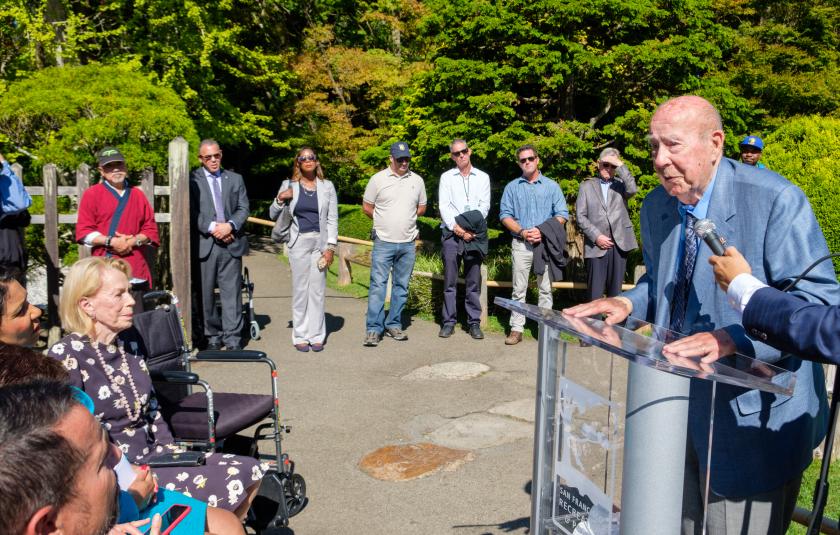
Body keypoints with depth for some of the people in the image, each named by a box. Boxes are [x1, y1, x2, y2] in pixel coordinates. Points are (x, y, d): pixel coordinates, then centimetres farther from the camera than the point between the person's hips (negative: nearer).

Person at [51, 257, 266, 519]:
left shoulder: (129, 340, 8)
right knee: (230, 484, -20)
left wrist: (171, 451, 4)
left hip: (151, 455, 7)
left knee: (249, 472, -6)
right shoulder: (66, 357, -14)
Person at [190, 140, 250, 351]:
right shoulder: (192, 179, 5)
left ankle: (232, 338, 3)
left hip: (231, 243, 2)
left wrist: (230, 225, -8)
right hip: (204, 244, -1)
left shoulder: (235, 179, 16)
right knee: (206, 292, 4)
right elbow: (192, 212, -3)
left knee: (232, 292, -1)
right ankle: (213, 336, 14)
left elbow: (243, 208, 9)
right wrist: (213, 228, -13)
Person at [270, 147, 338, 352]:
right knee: (300, 289, 2)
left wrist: (331, 247, -3)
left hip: (320, 242, 0)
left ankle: (316, 335, 10)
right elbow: (273, 215, 12)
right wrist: (280, 199, -7)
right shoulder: (289, 186, 6)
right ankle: (300, 336, 9)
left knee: (317, 289, 3)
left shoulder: (327, 186, 6)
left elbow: (332, 219, 5)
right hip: (299, 243, 0)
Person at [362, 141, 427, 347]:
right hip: (383, 243, -3)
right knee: (378, 285, -7)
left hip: (408, 243, 4)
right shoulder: (378, 179, -1)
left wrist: (405, 219, 9)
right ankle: (373, 329, -2)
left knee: (401, 287, 10)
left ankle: (394, 325, 20)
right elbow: (366, 206, 5)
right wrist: (384, 221, 8)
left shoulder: (417, 180, 8)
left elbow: (421, 208, 18)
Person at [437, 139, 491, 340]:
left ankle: (474, 322, 7)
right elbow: (444, 206, 0)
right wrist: (458, 229, -12)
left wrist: (471, 228, -11)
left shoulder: (482, 177, 12)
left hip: (475, 233, 1)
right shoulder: (446, 177, 10)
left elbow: (484, 205, 3)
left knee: (473, 281, 2)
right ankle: (448, 322, 6)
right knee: (450, 279, 0)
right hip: (451, 233, 0)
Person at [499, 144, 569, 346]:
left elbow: (562, 215, 3)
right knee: (519, 289, 0)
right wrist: (522, 232, -10)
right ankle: (516, 329, 4)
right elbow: (505, 215, 5)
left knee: (546, 288, 1)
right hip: (521, 244, 0)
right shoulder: (512, 187, 11)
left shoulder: (551, 186, 9)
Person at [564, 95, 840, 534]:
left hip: (752, 418, -6)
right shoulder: (655, 208, 4)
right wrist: (629, 303, -2)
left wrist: (734, 339, -36)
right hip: (676, 407, 7)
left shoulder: (776, 200, -18)